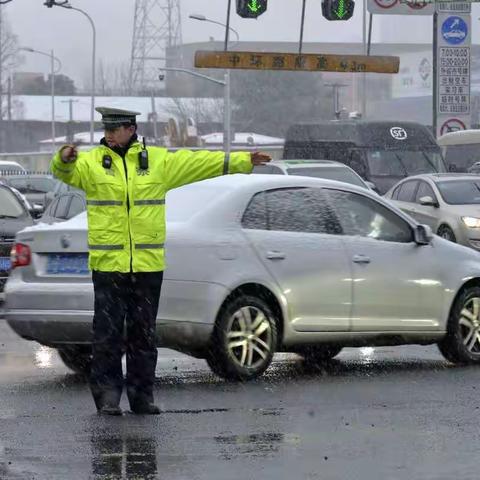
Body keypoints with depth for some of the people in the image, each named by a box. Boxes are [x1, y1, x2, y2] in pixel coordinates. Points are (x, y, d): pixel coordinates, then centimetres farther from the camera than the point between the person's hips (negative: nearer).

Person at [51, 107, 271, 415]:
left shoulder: (157, 160, 9)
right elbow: (65, 172, -14)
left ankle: (142, 395, 14)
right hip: (108, 263, -2)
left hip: (148, 263, 2)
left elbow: (200, 162, 12)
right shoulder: (92, 162, 3)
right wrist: (65, 159, -38)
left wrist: (243, 161, 11)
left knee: (144, 332, 7)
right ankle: (108, 395, 2)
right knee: (108, 332, -3)